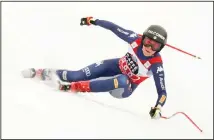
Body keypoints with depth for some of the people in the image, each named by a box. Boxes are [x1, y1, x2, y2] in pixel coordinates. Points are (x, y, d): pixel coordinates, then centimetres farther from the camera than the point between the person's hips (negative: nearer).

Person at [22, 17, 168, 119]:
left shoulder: (156, 64, -29)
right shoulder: (136, 39, -22)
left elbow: (162, 92, -28)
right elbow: (114, 27, -10)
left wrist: (158, 108, -46)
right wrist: (93, 21, -8)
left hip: (126, 88, -4)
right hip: (116, 67, 4)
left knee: (121, 81, -39)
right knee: (77, 76, -7)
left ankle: (74, 87, -34)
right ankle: (47, 73, 20)